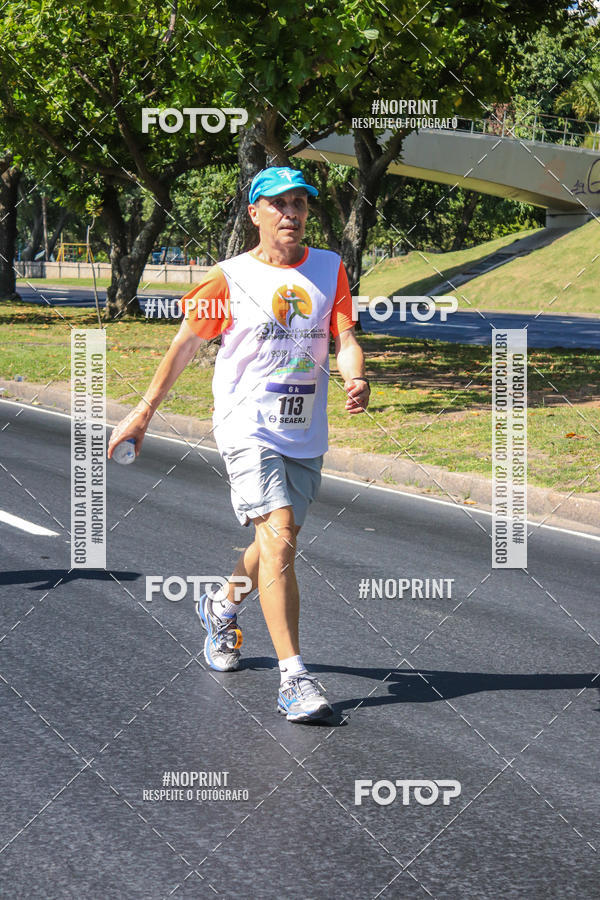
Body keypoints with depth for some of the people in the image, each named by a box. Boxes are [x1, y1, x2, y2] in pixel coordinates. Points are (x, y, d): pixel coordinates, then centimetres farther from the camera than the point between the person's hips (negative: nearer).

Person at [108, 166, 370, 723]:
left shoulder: (330, 269, 6)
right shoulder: (230, 277, -2)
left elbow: (345, 337, -1)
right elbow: (185, 344, 5)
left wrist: (357, 380, -23)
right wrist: (143, 414, 4)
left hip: (305, 436, 5)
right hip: (248, 429, -5)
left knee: (278, 544, 16)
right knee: (279, 538, -20)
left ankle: (221, 606, 49)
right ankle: (293, 680, -22)